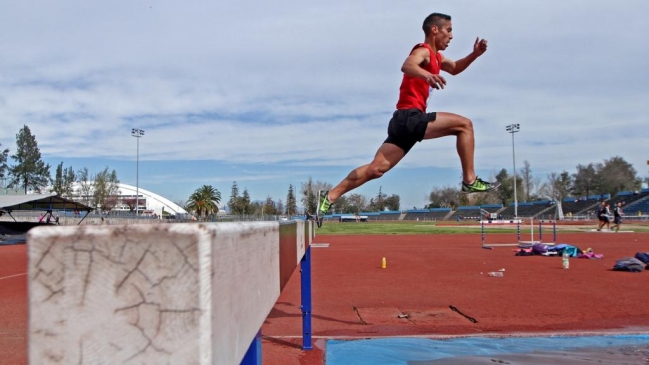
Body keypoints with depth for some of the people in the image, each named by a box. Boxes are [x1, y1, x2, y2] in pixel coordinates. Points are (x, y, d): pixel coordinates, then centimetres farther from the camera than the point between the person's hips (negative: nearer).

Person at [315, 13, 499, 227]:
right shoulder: (423, 50, -5)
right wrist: (426, 74, -48)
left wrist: (475, 54, 23)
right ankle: (470, 181, -2)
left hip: (405, 120, 9)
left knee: (376, 168, 2)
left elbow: (455, 69, 40)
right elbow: (407, 66, -27)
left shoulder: (436, 56, 25)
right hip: (410, 117, -9)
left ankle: (329, 197, 0)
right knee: (464, 125, -6)